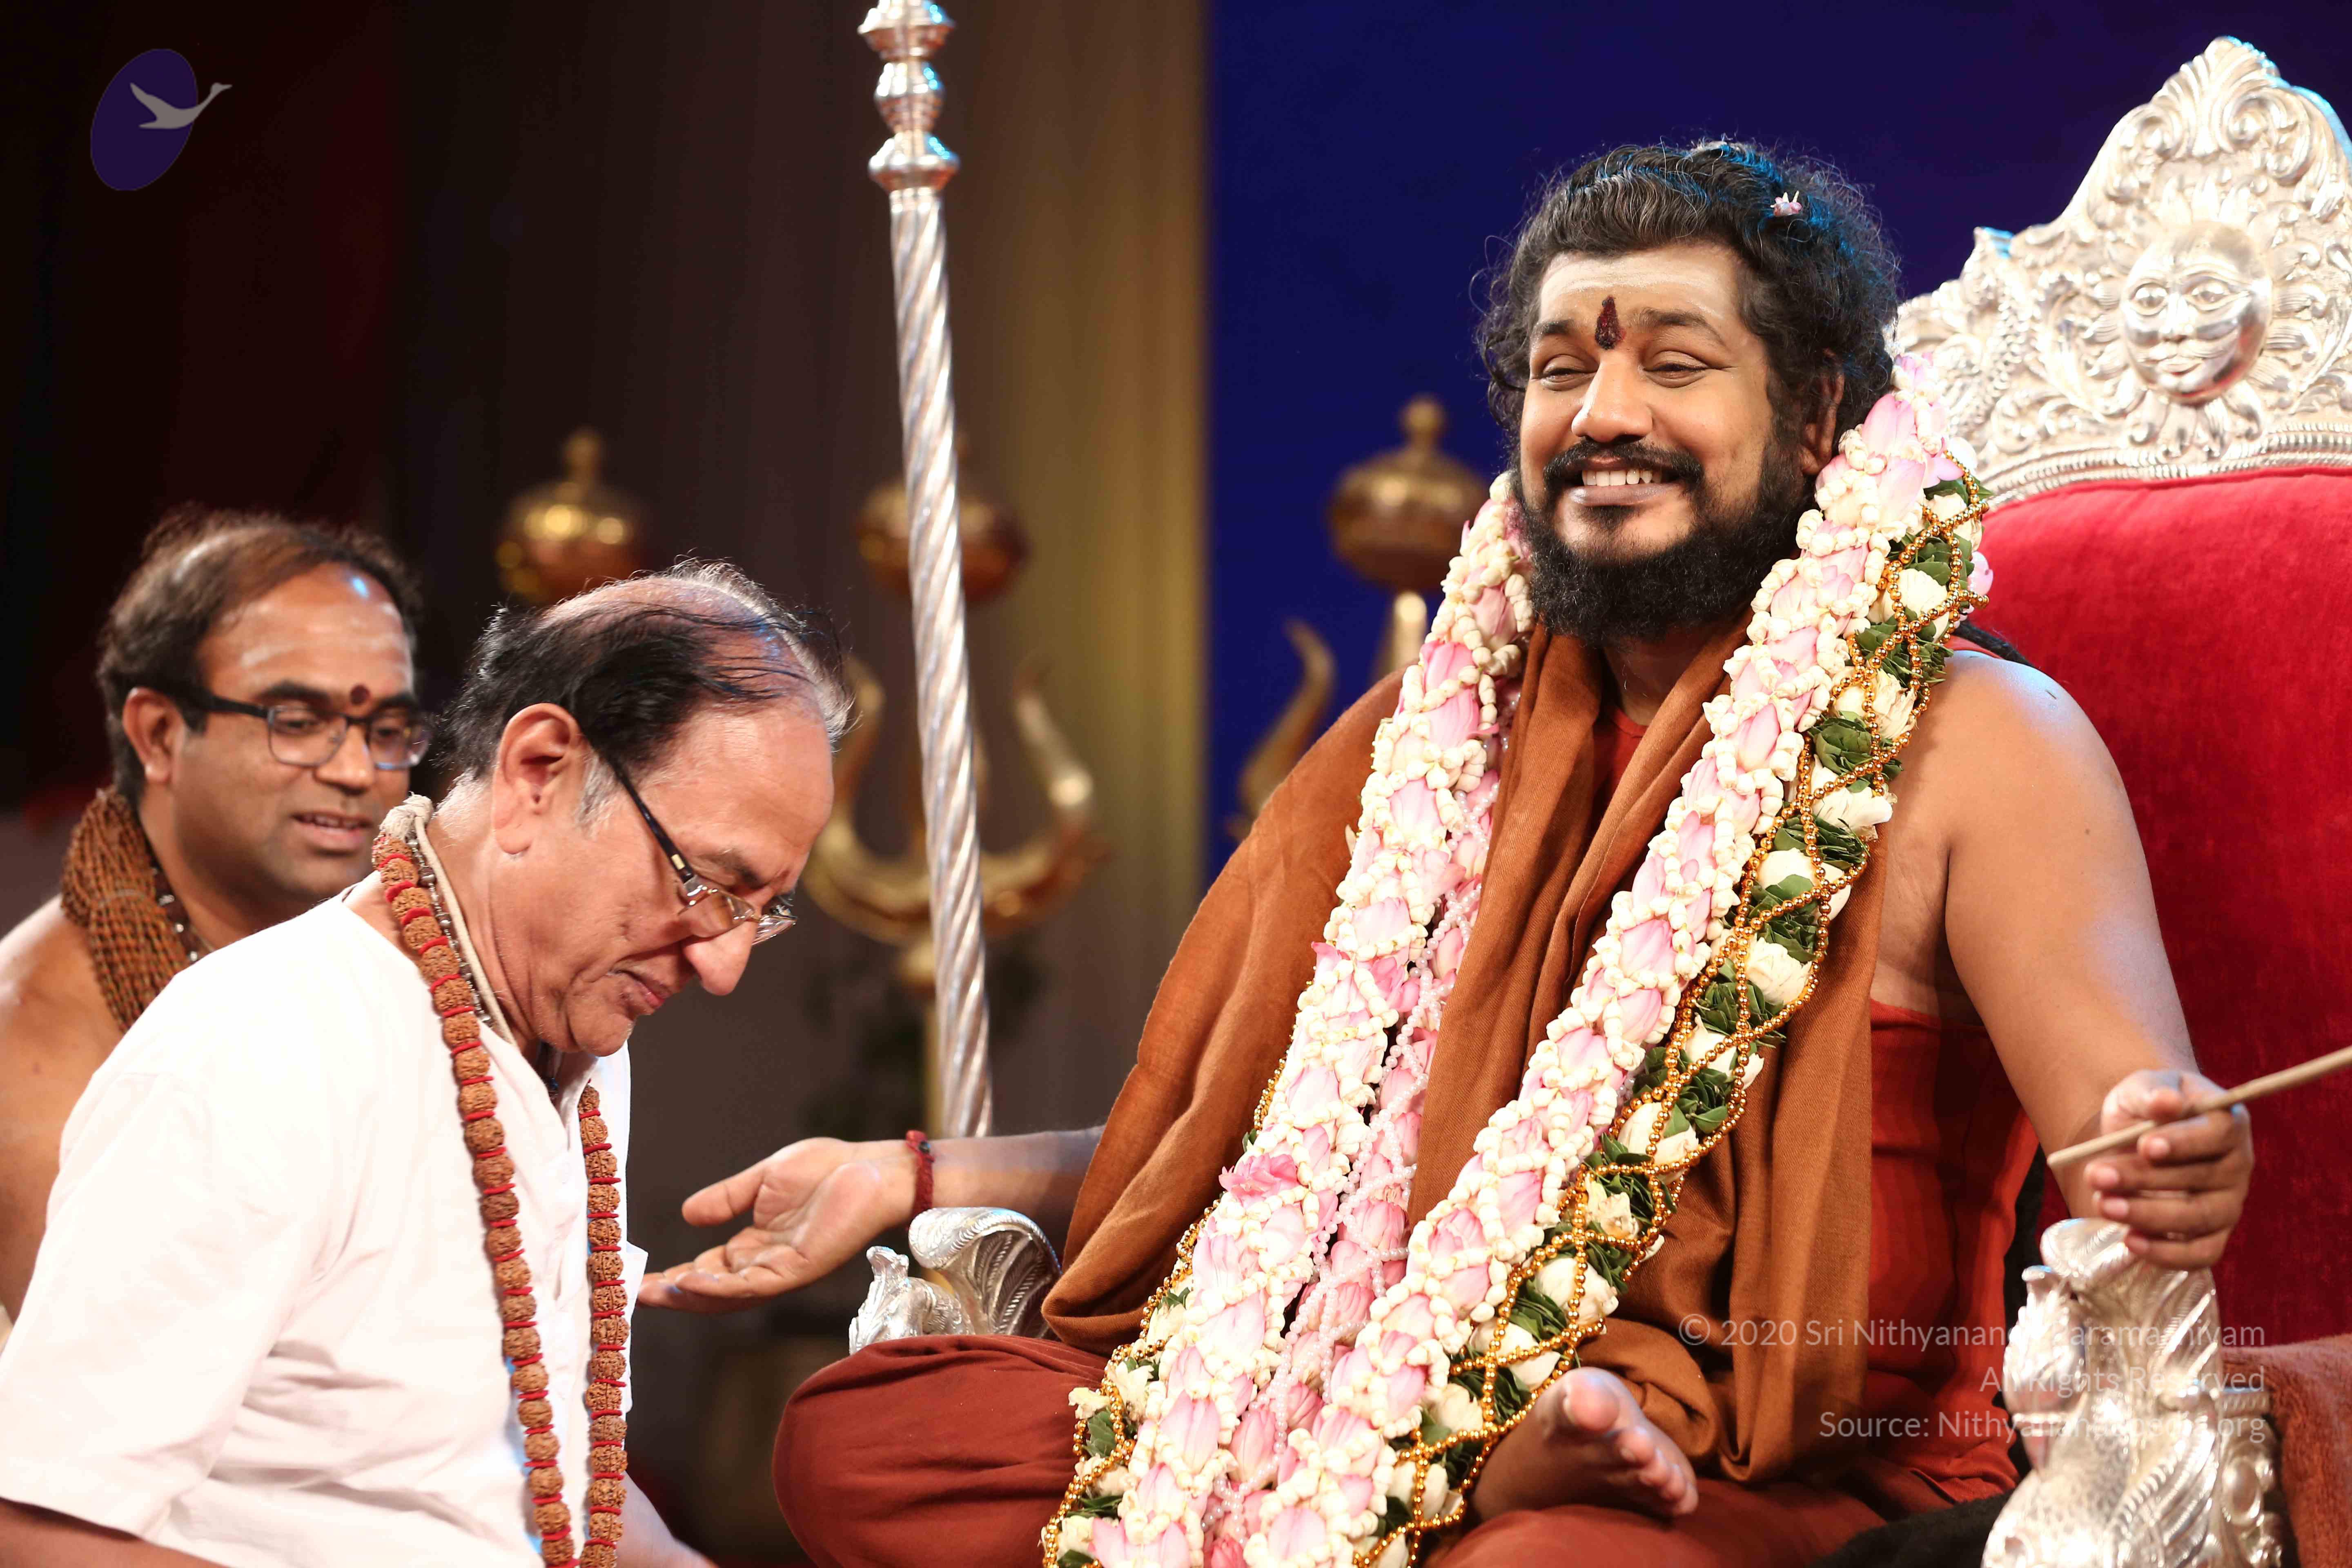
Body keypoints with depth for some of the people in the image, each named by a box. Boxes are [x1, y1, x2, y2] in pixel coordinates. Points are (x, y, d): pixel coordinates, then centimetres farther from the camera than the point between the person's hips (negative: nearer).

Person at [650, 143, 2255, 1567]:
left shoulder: (1970, 741, 0)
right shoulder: (1440, 738, 18)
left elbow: (2127, 1108, -14)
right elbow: (1247, 1143, 24)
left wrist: (2166, 1168, -38)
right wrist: (913, 1180, 15)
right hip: (1399, 1418, 7)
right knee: (858, 1435, -13)